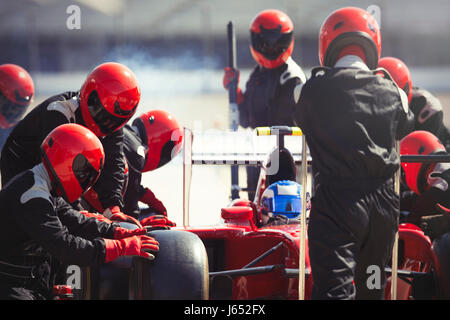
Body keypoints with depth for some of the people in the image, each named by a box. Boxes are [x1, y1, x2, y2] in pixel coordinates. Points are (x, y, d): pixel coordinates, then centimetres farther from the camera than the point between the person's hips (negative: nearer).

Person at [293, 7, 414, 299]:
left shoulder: (312, 91, -5)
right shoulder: (392, 92, 4)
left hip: (336, 201, -4)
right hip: (384, 202, 4)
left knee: (334, 286, -11)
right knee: (372, 287, 20)